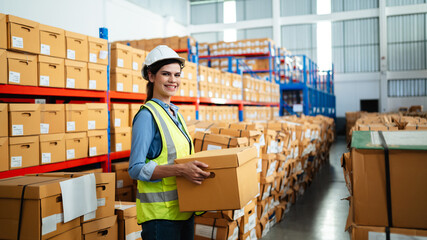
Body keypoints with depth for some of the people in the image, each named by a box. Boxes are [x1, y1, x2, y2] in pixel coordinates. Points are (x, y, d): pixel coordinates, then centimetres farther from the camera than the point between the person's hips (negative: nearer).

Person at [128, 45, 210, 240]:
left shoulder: (175, 113, 11)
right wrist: (180, 170, -29)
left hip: (183, 208, 8)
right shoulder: (147, 115, -14)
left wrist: (193, 167, 4)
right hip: (160, 213, -8)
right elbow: (136, 169, -20)